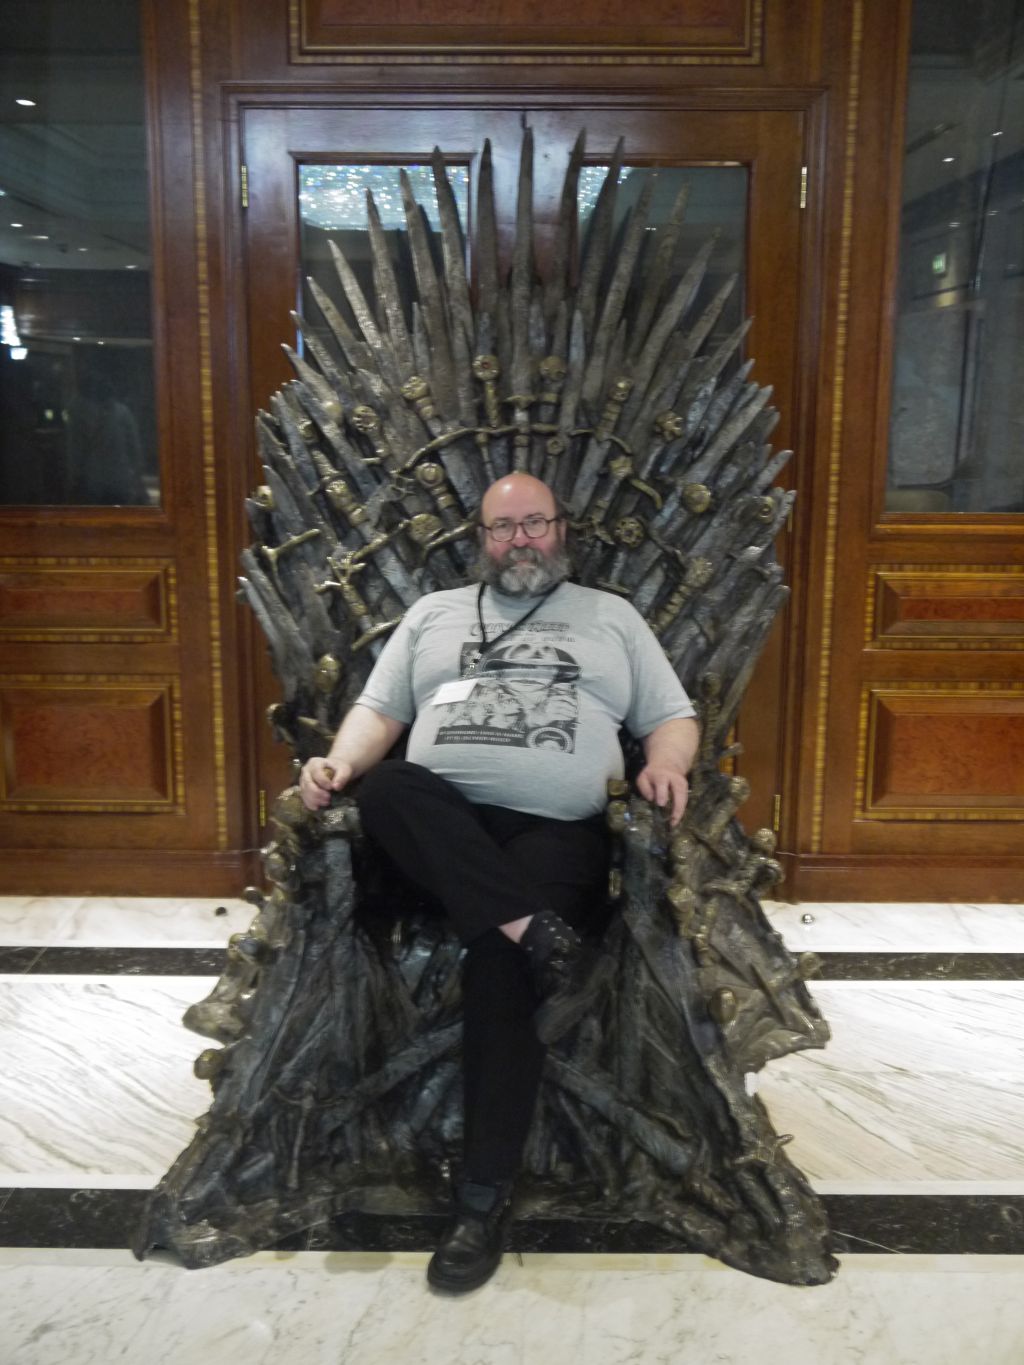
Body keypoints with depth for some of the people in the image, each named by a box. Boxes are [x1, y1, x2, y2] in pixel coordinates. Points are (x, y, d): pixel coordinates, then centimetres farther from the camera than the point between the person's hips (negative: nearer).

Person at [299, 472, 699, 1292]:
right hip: (442, 821, 2)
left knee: (497, 953, -30)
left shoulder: (611, 616, 20)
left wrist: (665, 766, -9)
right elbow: (379, 708, 16)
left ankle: (486, 1195, -19)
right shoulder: (434, 613, 23)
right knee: (388, 786, -33)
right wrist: (339, 765, -7)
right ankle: (546, 940, -33)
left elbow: (672, 716, 15)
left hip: (559, 828, -2)